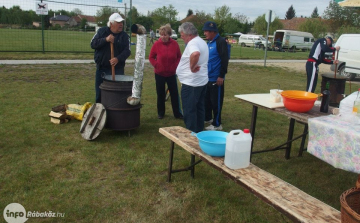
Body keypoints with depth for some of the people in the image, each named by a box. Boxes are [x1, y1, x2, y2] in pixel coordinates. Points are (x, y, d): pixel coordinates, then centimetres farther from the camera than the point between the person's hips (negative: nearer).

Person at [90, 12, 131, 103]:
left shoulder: (124, 36, 1)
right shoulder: (102, 31, 3)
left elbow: (127, 51, -7)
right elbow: (93, 44, -4)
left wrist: (118, 59, -25)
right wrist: (105, 40, -19)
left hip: (117, 69, -1)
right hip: (101, 68, 1)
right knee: (99, 94, 10)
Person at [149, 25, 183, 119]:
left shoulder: (174, 44, -7)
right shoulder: (157, 44, -8)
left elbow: (179, 57, 5)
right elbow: (151, 57, 2)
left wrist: (176, 66, -6)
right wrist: (156, 65, -10)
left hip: (172, 74, 1)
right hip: (159, 74, 0)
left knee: (175, 94, 5)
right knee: (160, 94, 10)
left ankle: (177, 113, 16)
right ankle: (160, 113, 24)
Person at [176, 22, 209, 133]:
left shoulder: (192, 43, -18)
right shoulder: (201, 42, 15)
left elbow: (195, 54, -41)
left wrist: (192, 67, -26)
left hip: (191, 83, -10)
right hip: (201, 81, 10)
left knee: (189, 111, -2)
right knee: (199, 108, 16)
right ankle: (199, 132, 27)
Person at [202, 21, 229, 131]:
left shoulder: (220, 42, -13)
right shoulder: (209, 42, 15)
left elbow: (225, 60, -18)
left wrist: (221, 76, -20)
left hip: (216, 78, -9)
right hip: (207, 78, 9)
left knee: (216, 102, -1)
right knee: (207, 99, 17)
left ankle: (217, 124, 8)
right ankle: (207, 118, 33)